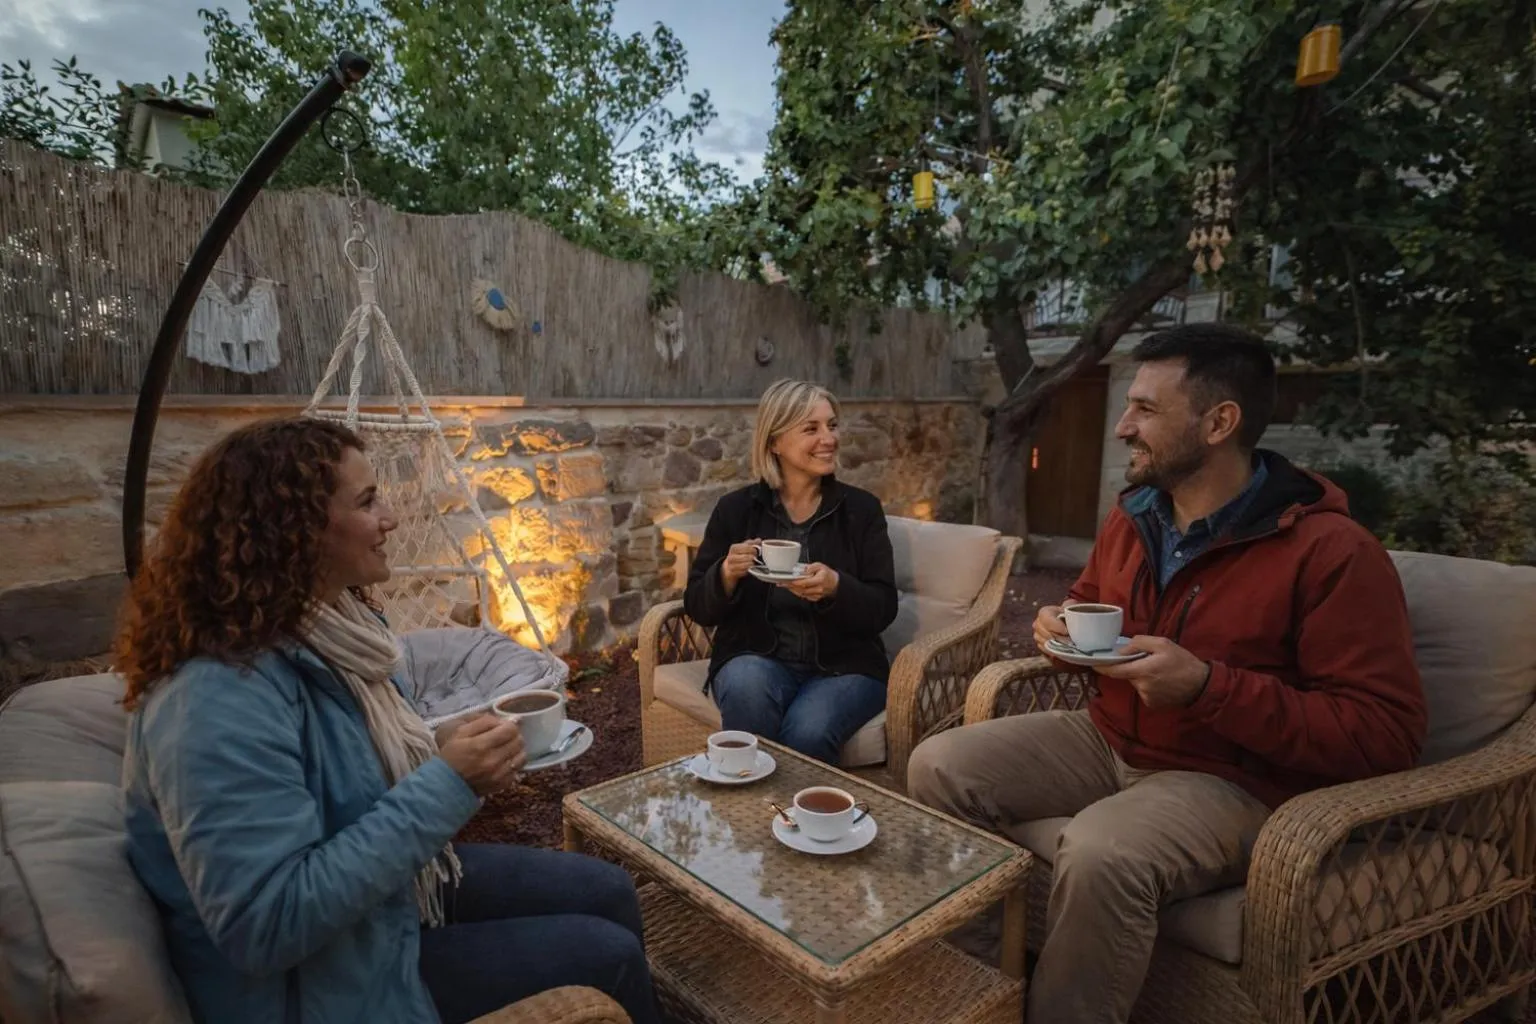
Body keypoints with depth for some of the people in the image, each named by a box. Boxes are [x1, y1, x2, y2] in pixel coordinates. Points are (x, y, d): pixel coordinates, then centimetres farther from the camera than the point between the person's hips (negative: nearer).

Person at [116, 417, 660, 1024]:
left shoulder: (323, 624, -4)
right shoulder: (219, 698, -32)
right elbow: (269, 925, -33)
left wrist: (447, 758, -8)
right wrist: (446, 786, -32)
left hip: (388, 882, 8)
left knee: (610, 892, 9)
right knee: (608, 954, -3)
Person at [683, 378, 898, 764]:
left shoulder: (861, 508, 2)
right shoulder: (736, 509, 3)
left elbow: (883, 609, -3)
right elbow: (697, 608, 2)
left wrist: (836, 588, -24)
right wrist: (727, 575, -19)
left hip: (844, 666, 0)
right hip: (756, 658, 1)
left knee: (806, 733, -30)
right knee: (746, 687, -32)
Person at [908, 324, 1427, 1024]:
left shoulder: (1331, 550, -16)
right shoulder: (1132, 517, 4)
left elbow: (1384, 736, -18)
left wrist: (1209, 686, -27)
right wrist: (1063, 625, 0)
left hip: (1233, 778, -6)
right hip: (1106, 739, 7)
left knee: (1101, 853, -36)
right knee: (939, 767, -8)